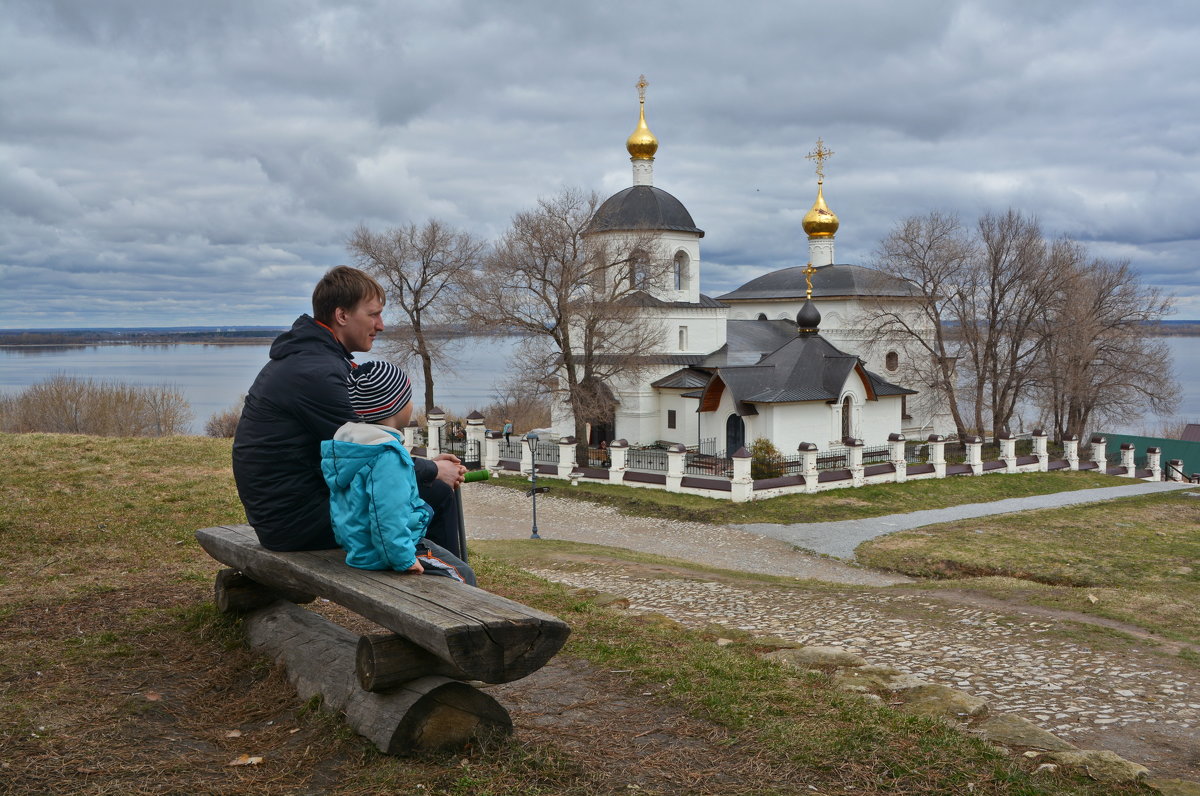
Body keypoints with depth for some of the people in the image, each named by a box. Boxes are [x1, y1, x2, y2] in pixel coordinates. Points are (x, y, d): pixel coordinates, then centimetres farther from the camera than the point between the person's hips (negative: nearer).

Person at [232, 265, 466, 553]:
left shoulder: (305, 357, 13)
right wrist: (434, 471, -3)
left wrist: (427, 464, 8)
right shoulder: (316, 373, -21)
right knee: (437, 494, -11)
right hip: (297, 519, -11)